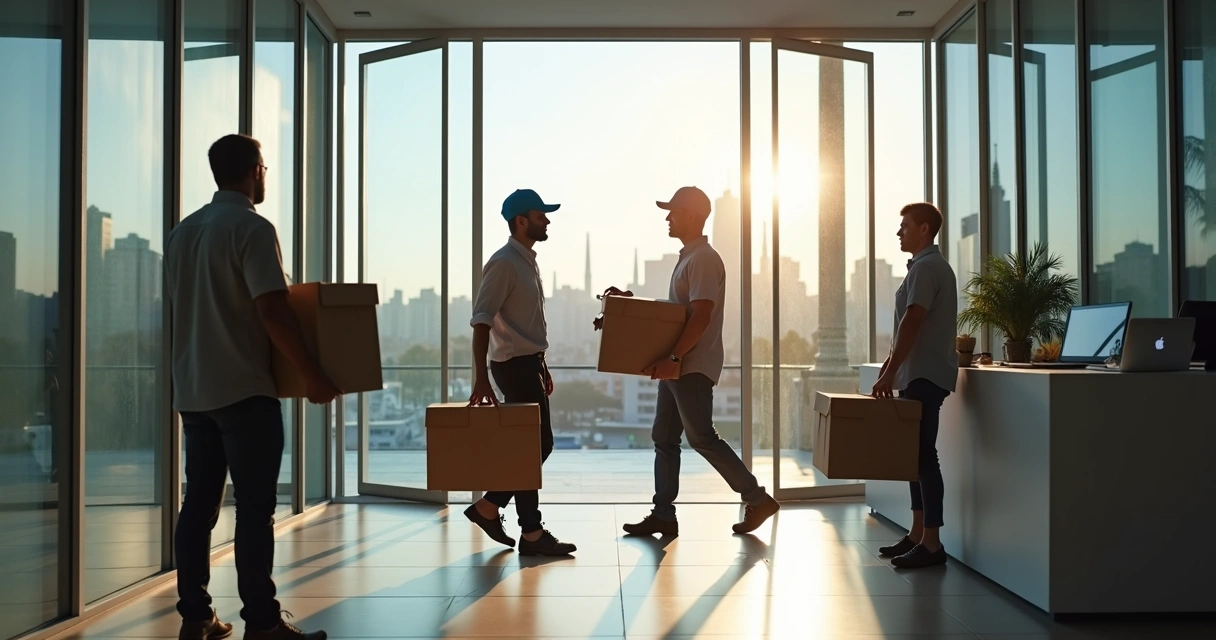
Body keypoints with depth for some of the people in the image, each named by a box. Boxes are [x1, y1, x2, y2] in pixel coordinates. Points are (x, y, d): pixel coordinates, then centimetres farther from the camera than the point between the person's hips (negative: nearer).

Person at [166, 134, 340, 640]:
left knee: (199, 504, 11)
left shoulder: (182, 231, 14)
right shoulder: (252, 228, -11)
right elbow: (272, 312, -18)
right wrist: (313, 376, -13)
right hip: (244, 390, -8)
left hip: (193, 390, 8)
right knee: (255, 508, -4)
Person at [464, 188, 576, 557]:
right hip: (515, 365, -10)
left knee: (537, 445, 13)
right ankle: (531, 534, 5)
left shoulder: (528, 261, 15)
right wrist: (481, 378, -27)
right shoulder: (504, 263, -15)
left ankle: (489, 508, 23)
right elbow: (482, 321, -21)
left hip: (530, 364, 10)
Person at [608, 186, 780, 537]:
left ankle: (757, 499, 5)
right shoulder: (688, 258, 17)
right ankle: (662, 515, 14)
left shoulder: (704, 260, -15)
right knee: (664, 438, 9)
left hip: (693, 367, -10)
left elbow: (700, 317, -23)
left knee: (701, 437, -5)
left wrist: (672, 358, -28)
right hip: (677, 367, 10)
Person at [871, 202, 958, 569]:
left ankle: (931, 543, -5)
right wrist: (890, 368, 23)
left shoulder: (926, 267, -12)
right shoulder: (929, 265, 20)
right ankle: (917, 535, 15)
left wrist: (889, 373, -21)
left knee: (924, 455, -8)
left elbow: (911, 323, -20)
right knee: (916, 454, 11)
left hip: (925, 376, -10)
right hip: (919, 375, 10)